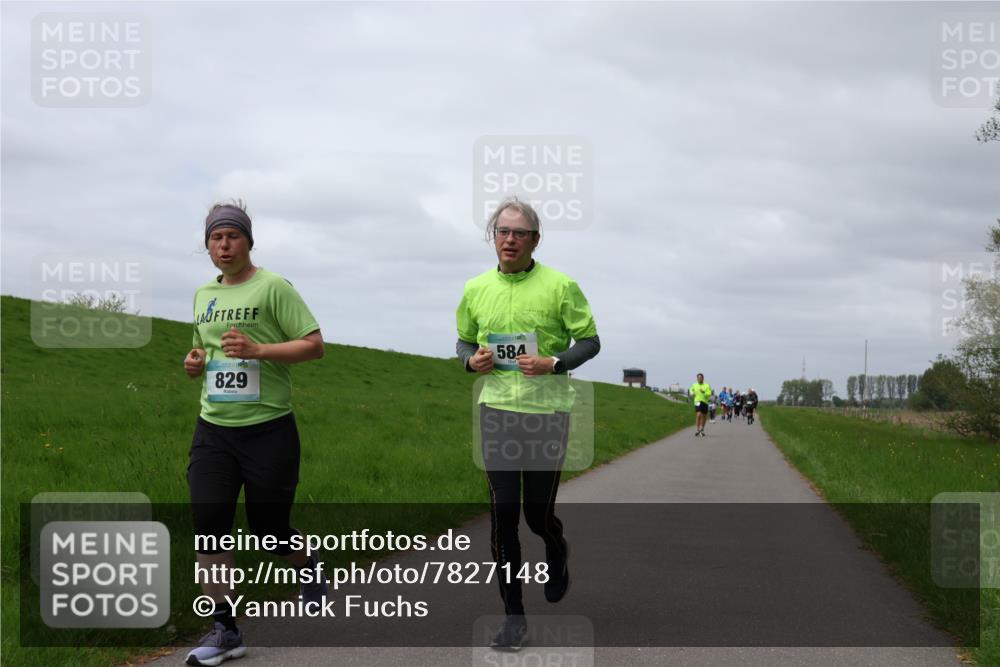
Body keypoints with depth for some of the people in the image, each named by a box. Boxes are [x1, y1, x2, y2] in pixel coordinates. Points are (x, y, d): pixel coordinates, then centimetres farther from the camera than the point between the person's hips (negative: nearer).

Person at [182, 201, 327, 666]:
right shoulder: (204, 294, 14)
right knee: (207, 523, -7)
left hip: (268, 429, -5)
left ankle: (309, 569, 38)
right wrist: (194, 361, 6)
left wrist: (258, 350, -22)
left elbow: (314, 344, -11)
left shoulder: (273, 287, -6)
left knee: (268, 529, 3)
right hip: (213, 429, 5)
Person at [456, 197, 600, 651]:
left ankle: (558, 553, 42)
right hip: (496, 412, 2)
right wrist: (471, 359, -4)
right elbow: (464, 342, 19)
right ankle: (513, 615, 8)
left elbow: (590, 341, -1)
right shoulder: (476, 288, 6)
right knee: (503, 514, -3)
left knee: (539, 514, 4)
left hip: (547, 413, -2)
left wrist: (554, 364, -17)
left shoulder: (560, 286, -5)